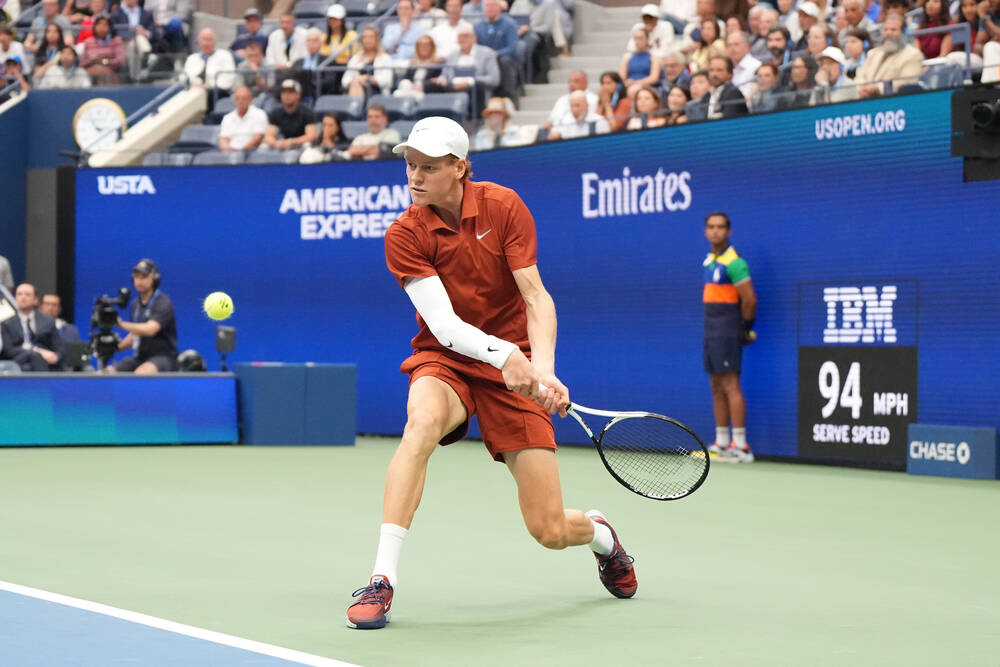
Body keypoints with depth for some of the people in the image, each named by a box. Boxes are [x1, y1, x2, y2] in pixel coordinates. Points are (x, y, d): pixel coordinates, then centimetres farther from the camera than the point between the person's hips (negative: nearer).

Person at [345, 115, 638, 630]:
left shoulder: (503, 205, -9)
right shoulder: (404, 236, -12)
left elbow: (537, 298, -11)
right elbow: (443, 324, -20)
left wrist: (542, 367, -28)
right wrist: (503, 353, -38)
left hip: (513, 367, 1)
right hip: (445, 360, 0)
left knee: (551, 531, -4)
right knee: (423, 420, -40)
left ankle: (600, 533, 36)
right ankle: (382, 580, -38)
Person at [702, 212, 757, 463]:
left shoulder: (733, 263, -14)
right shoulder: (710, 260, 15)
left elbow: (749, 300, -15)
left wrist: (746, 328, -6)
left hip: (727, 333, -9)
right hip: (712, 331, 9)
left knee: (730, 386, -11)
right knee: (717, 387, 11)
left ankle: (741, 446, -12)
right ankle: (721, 443, 16)